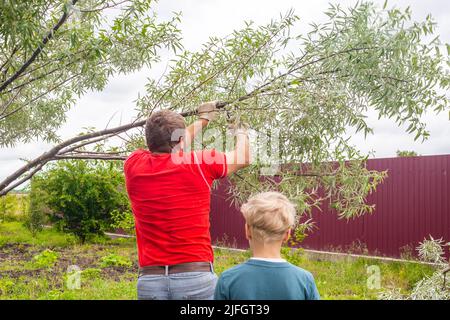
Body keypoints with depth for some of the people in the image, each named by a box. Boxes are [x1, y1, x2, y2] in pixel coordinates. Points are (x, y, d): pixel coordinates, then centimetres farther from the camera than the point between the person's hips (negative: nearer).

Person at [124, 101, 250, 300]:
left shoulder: (133, 165, 3)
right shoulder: (197, 164, -7)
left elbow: (172, 148, 25)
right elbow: (242, 159, 13)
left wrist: (202, 120, 38)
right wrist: (241, 131, 34)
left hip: (149, 278, 3)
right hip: (195, 274, -3)